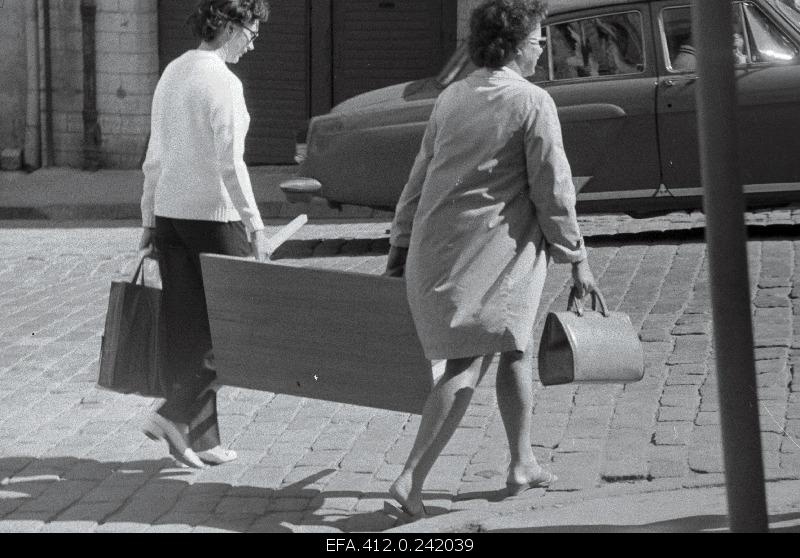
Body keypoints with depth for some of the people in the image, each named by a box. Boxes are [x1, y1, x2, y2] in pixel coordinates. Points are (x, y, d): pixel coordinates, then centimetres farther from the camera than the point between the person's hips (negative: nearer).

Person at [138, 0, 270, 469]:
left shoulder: (173, 73, 11)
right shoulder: (224, 82, -14)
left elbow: (155, 157, 15)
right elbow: (230, 164, -19)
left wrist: (149, 219, 19)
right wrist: (255, 226, -16)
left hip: (169, 211, 8)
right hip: (212, 214, -8)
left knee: (187, 326, 9)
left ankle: (201, 438, 14)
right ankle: (175, 415, -4)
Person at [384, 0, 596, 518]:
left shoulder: (451, 97, 11)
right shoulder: (532, 102, -9)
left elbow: (419, 178, 15)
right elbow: (553, 189, -8)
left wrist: (401, 247, 20)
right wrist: (577, 258, 0)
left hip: (435, 249, 7)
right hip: (494, 249, -7)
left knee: (515, 349, 21)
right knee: (467, 367, -6)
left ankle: (523, 463, 29)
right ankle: (411, 479, -14)